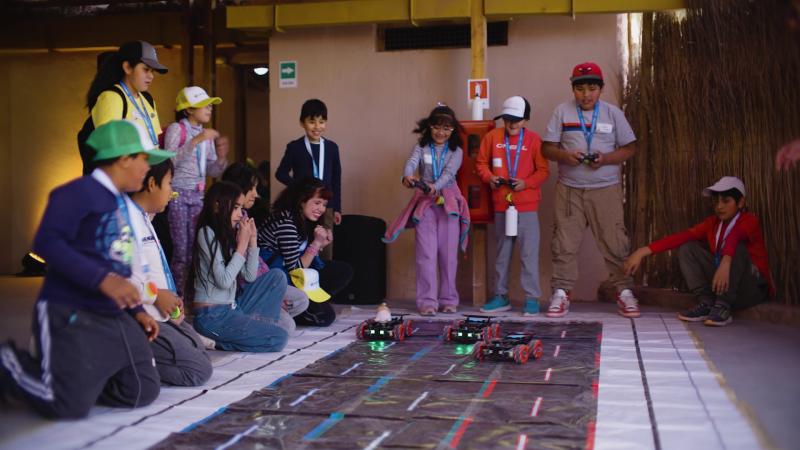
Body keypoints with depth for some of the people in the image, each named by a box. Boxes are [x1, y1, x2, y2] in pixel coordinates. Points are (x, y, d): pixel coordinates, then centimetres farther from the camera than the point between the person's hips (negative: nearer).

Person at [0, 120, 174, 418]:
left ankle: (74, 375, 21)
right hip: (72, 316, -8)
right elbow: (47, 242, -23)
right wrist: (102, 279, -29)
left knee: (144, 393, 3)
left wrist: (137, 311, 15)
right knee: (70, 406, -12)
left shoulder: (124, 204, 15)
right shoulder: (80, 192, -12)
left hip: (117, 319, 9)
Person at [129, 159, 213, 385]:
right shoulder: (127, 219, -17)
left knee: (202, 356, 13)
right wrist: (156, 294, -18)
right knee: (199, 370, -13)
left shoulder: (143, 218, 16)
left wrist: (170, 299, 7)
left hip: (162, 314, 10)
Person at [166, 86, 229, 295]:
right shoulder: (176, 129, -6)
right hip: (178, 194, -6)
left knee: (196, 248, 5)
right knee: (181, 250, -7)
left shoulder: (206, 134, 13)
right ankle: (180, 295, 0)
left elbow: (212, 172, 13)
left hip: (198, 195, 6)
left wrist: (221, 157, -8)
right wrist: (196, 141, -25)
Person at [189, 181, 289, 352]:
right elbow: (224, 281, -19)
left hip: (231, 309, 8)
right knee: (278, 338, -13)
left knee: (277, 276, 6)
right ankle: (216, 341, -4)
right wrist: (242, 244, -13)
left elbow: (250, 277, 9)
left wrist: (252, 239, 2)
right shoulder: (207, 234, -13)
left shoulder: (229, 234, 10)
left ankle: (258, 325, 1)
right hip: (212, 316, -8)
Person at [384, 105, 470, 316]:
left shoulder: (456, 151, 5)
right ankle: (427, 301, -1)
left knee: (449, 253, 4)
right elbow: (411, 163, -16)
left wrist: (435, 186, -33)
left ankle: (448, 299, 15)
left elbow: (449, 172, -13)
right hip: (425, 203, -1)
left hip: (449, 203, 1)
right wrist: (407, 177, -40)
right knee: (426, 253, -4)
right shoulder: (421, 147, 4)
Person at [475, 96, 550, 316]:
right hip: (501, 204, 3)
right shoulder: (492, 136, 3)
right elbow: (481, 162, 11)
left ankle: (532, 299, 4)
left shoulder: (533, 139, -3)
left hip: (527, 205, -3)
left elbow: (543, 171, -2)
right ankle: (501, 297, 23)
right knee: (502, 252, 13)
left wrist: (525, 183, -16)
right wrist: (489, 177, -7)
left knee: (529, 253, -3)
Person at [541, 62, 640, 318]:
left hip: (606, 189, 0)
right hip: (569, 189, 0)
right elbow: (547, 148, 4)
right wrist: (565, 156, -17)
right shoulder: (562, 111, 4)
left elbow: (629, 148, 5)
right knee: (564, 244, 1)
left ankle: (624, 292, 10)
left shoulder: (613, 113, 5)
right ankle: (561, 293, 8)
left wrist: (606, 159, -13)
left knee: (615, 242, 0)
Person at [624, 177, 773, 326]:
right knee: (688, 248, -7)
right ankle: (706, 303, -17)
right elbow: (682, 237, -11)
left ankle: (723, 307, -30)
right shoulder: (713, 222, 2)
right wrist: (644, 251, -24)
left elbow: (734, 235, -37)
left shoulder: (749, 220, -13)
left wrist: (725, 262, -59)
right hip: (722, 284, 5)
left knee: (737, 247, -30)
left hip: (752, 288, -5)